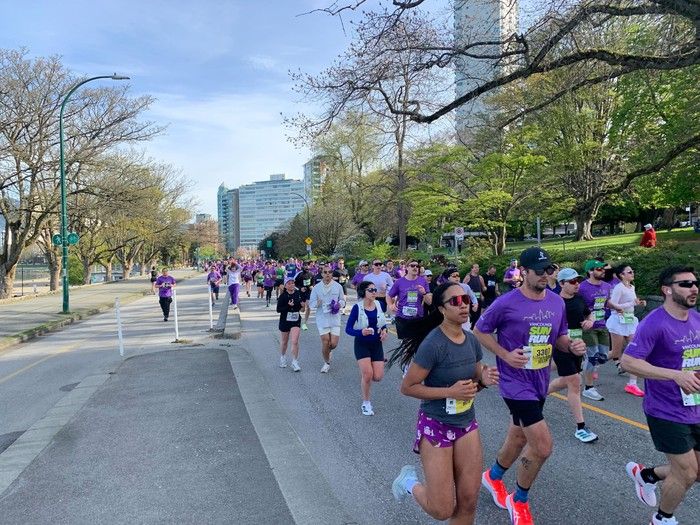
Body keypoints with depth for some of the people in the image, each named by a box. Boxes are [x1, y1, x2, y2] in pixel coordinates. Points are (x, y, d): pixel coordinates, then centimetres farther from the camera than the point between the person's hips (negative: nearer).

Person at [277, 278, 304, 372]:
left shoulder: (299, 293, -1)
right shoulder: (283, 296, -11)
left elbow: (303, 302, 19)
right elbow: (278, 309, -13)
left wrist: (303, 305, -4)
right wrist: (288, 306, -27)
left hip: (296, 320, 1)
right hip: (285, 321, -1)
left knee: (295, 341, -10)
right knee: (284, 342, 15)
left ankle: (295, 362, 1)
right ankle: (282, 358, 41)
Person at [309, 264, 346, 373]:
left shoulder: (338, 286, 1)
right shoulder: (316, 288, -1)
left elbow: (342, 300, 11)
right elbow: (311, 303, 1)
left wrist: (339, 304, -11)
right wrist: (317, 303, -21)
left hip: (335, 318, 1)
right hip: (322, 318, -1)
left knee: (334, 343, -3)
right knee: (325, 343, -1)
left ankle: (327, 351, 34)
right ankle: (327, 363, 23)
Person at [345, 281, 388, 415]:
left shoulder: (379, 305, -3)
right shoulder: (357, 307, -14)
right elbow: (348, 329, -12)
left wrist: (384, 331, -7)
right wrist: (361, 332, -30)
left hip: (376, 344, 4)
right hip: (362, 344, -4)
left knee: (378, 377, -4)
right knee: (367, 374, -14)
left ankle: (364, 371, 33)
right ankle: (366, 403, 11)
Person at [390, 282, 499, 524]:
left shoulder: (472, 340, 0)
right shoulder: (433, 344, -22)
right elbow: (407, 387, -18)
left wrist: (484, 380, -9)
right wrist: (451, 391, -24)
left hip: (467, 424, 6)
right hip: (436, 426, -6)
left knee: (468, 501, 8)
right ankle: (410, 481, 32)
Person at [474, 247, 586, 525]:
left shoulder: (557, 302, 1)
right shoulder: (506, 303, -18)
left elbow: (559, 337, 13)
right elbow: (479, 331, -7)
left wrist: (572, 345, -10)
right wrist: (505, 355, -18)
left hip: (539, 382, 7)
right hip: (516, 382, -7)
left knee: (518, 439, 21)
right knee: (542, 446, -10)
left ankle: (493, 476, 49)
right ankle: (519, 500, 17)